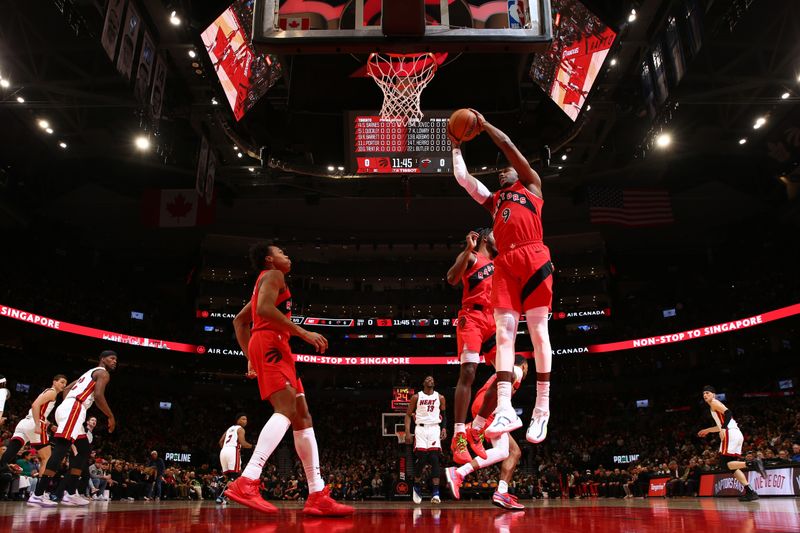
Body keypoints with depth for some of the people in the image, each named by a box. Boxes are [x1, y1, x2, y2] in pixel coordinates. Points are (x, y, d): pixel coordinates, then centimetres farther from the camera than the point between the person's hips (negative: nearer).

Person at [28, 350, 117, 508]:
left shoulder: (90, 372, 31)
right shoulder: (103, 373, 1)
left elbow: (67, 388, 32)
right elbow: (98, 395, -14)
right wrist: (111, 417, -6)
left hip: (66, 408, 11)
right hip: (74, 409, -11)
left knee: (84, 451, 13)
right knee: (61, 449, -19)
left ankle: (71, 493, 9)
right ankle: (38, 495, -26)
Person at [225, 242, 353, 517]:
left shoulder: (266, 282, 31)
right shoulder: (272, 275, 2)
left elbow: (239, 321, 33)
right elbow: (264, 309, -18)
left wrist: (250, 358, 26)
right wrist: (303, 333, -19)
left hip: (273, 348, 10)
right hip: (269, 344, -10)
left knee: (303, 417, 2)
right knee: (287, 410, -24)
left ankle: (318, 496, -3)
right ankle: (246, 483, -33)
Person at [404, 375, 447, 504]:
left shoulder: (440, 398, 9)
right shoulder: (416, 397, 5)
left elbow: (444, 415, 16)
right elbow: (408, 415, 6)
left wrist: (444, 428, -1)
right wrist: (408, 433, -3)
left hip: (435, 428, 1)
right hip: (421, 428, -1)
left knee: (434, 459, -11)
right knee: (421, 459, -7)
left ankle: (436, 493, -13)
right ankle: (416, 487, 18)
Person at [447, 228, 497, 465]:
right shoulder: (470, 256, 7)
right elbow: (452, 279, -12)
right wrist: (469, 249, -14)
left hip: (495, 320, 8)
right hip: (472, 317, -7)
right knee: (468, 372, -19)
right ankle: (459, 437, -21)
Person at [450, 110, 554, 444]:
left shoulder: (530, 184, 20)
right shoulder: (493, 199, 32)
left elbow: (508, 146, 13)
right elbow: (462, 177, 29)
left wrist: (485, 125, 21)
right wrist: (456, 147, 37)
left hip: (532, 257, -5)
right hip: (504, 264, 5)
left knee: (538, 331, -6)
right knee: (504, 333, -9)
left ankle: (542, 409, -3)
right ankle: (505, 409, -16)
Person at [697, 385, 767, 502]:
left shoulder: (714, 402, 2)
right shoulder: (716, 405, 29)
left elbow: (728, 413, -15)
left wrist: (723, 429, -22)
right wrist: (707, 430, 44)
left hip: (730, 434, -9)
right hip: (737, 434, 9)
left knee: (725, 463, -12)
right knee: (731, 465, 10)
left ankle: (751, 463, -29)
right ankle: (749, 492, 4)